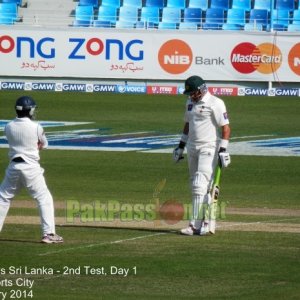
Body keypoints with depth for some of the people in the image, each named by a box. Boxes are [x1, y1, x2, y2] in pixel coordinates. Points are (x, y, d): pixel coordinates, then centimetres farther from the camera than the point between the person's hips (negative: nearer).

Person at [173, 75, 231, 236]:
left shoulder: (215, 103, -11)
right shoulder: (190, 102, 13)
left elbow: (225, 127, -13)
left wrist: (223, 150, -18)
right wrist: (181, 145, 21)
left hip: (209, 149, -8)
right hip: (192, 148, 8)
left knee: (200, 185, -15)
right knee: (196, 186, 8)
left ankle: (196, 225, -19)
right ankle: (208, 223, 13)